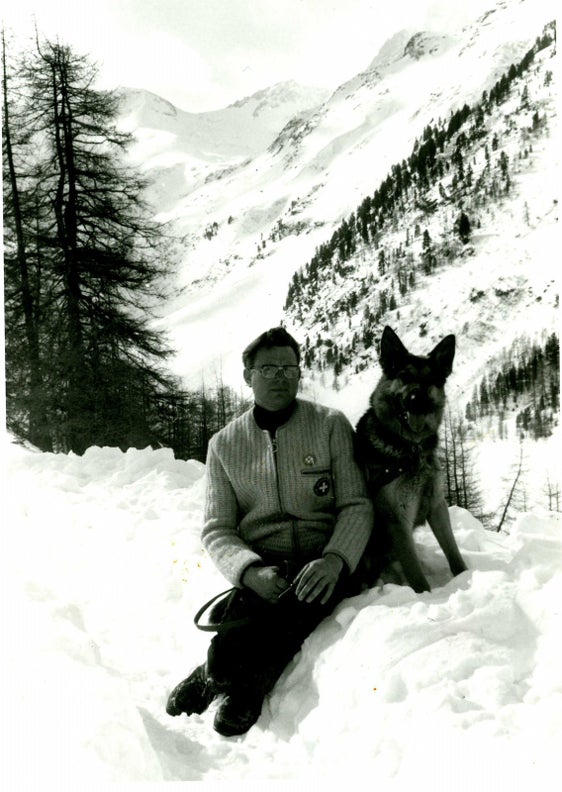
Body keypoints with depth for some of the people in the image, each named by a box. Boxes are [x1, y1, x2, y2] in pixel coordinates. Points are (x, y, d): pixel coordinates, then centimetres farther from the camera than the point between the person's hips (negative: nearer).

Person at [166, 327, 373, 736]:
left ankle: (216, 677, -12)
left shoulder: (331, 425, 7)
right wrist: (251, 571, -15)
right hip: (261, 571, 1)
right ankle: (225, 671, 0)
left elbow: (357, 505, 2)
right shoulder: (225, 444, 11)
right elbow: (217, 529, 7)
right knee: (227, 659, -31)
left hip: (322, 567, 0)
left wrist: (335, 559, -19)